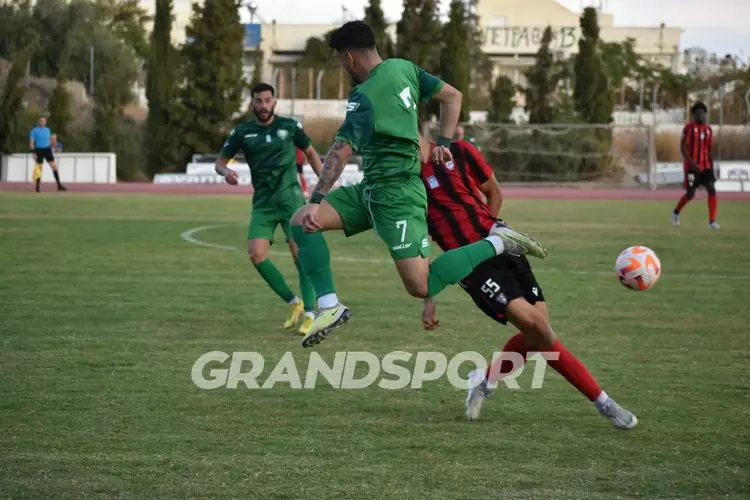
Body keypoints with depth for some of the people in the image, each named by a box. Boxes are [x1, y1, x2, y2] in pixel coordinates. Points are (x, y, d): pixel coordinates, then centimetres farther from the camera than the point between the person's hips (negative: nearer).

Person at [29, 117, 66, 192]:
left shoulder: (47, 130, 10)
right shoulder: (34, 131, -5)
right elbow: (31, 142, -8)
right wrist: (33, 153, -15)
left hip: (47, 149, 4)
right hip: (39, 150, -4)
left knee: (54, 166, -5)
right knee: (39, 169, 0)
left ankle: (59, 185, -3)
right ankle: (37, 186, 15)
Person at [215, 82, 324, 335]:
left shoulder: (290, 126, 1)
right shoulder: (242, 132, 4)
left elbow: (311, 153, 13)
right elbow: (220, 162, 8)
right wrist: (225, 171, -15)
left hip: (290, 198, -2)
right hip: (262, 203, 2)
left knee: (300, 253, -14)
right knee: (256, 254, -13)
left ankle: (309, 313, -11)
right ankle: (294, 303, 3)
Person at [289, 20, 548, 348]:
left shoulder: (364, 98, -18)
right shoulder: (404, 68, 8)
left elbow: (341, 151, -27)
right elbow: (453, 97, 15)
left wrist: (316, 201, -28)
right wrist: (443, 144, 13)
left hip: (395, 192, -10)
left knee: (421, 287, -12)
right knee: (300, 223, 0)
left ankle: (496, 244, -2)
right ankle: (329, 307, -9)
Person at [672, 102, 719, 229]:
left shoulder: (709, 129, 9)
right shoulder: (689, 127, -9)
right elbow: (683, 148, -12)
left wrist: (711, 167, 14)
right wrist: (693, 163, -21)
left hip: (705, 166, 5)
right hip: (691, 166, -5)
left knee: (712, 190, -10)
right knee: (690, 194, 1)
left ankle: (712, 221, -8)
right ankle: (676, 212, 30)